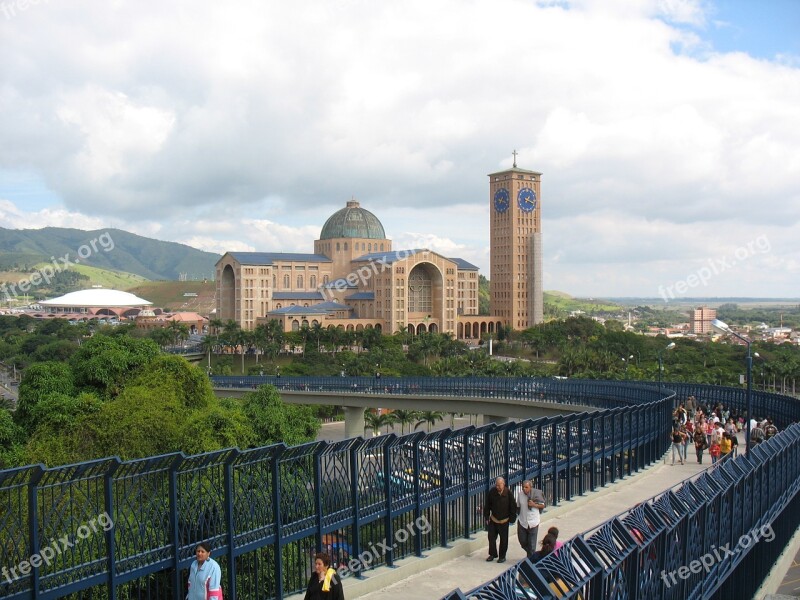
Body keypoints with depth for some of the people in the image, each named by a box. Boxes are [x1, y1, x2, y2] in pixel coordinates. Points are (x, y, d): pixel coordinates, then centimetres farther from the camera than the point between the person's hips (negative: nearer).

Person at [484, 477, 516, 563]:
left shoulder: (508, 493, -14)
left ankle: (502, 556, 21)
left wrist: (512, 518, -5)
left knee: (503, 539, 7)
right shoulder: (491, 492, -8)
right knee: (491, 537, 8)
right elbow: (487, 506, 2)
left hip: (504, 521, -2)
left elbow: (513, 507, -4)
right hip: (493, 520, 2)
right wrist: (487, 517, 1)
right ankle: (493, 554, 24)